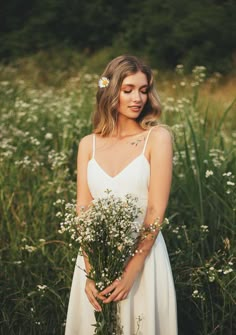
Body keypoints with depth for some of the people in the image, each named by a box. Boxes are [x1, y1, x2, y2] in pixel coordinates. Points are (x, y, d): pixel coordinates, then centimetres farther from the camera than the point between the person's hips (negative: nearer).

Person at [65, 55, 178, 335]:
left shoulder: (157, 137, -5)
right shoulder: (88, 144, 4)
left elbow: (156, 211, -10)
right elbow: (82, 211, -1)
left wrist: (131, 272, -17)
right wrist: (89, 271, -14)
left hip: (143, 255, -3)